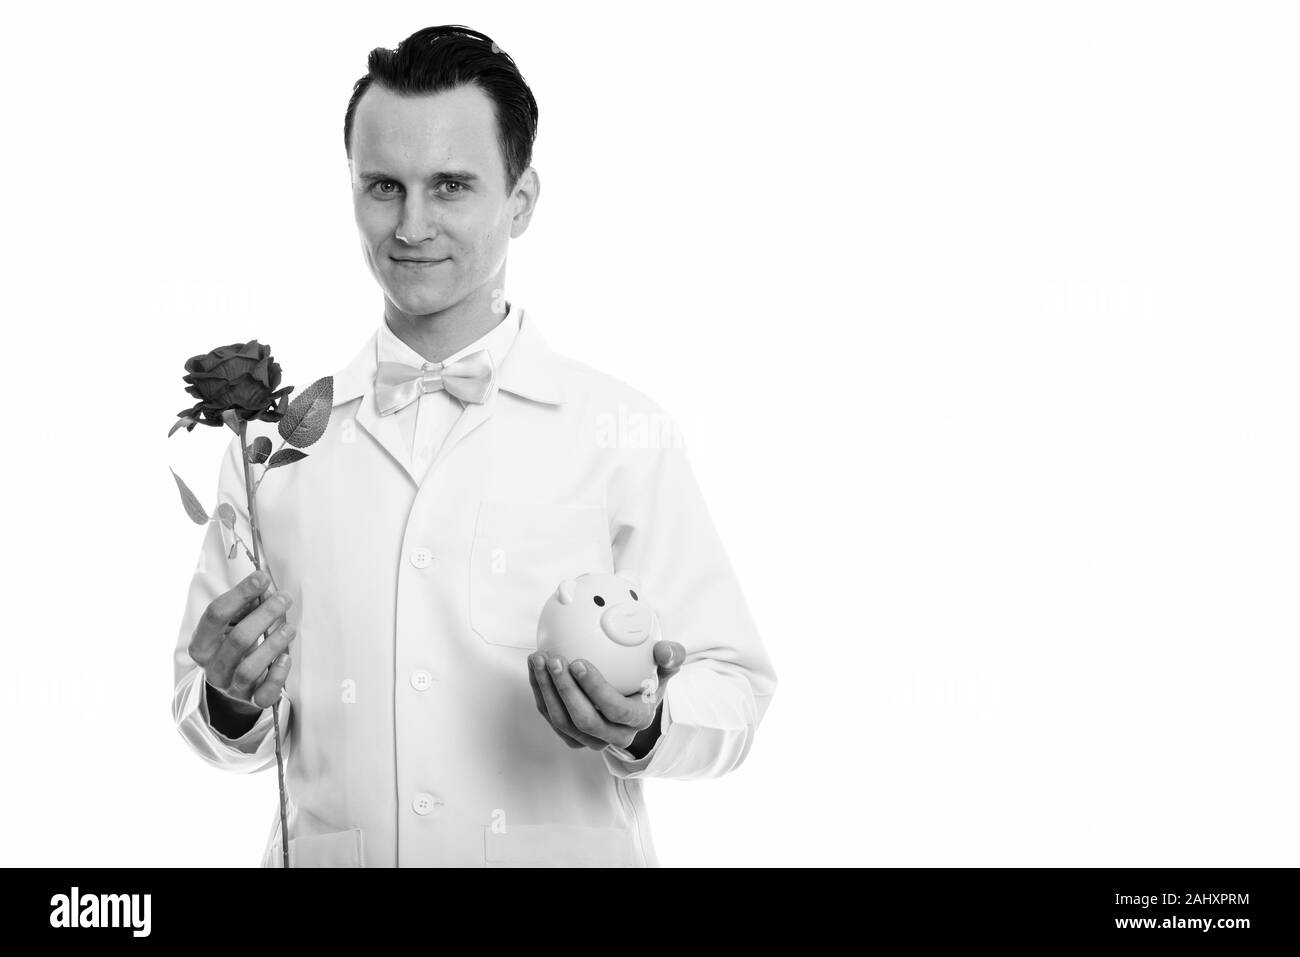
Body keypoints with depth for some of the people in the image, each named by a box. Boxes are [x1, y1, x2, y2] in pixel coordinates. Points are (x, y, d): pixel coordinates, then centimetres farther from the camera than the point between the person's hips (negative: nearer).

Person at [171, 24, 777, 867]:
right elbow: (202, 704, 4)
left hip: (566, 850, -1)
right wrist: (233, 704, -15)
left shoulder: (626, 436, -9)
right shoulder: (273, 437, -2)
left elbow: (732, 688, -7)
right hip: (329, 854, 2)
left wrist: (645, 727, -25)